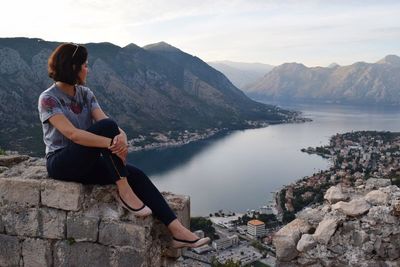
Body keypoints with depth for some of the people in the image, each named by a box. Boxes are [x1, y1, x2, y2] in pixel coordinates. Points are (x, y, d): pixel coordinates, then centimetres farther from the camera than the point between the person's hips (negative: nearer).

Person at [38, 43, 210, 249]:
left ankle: (176, 231, -19)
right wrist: (111, 143, -38)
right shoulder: (48, 99, -12)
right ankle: (124, 192, -21)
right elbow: (73, 134, -27)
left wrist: (122, 136, -31)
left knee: (135, 174, -18)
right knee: (107, 126, -29)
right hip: (61, 163, -6)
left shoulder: (85, 94, 8)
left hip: (86, 163, 6)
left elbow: (101, 118, -8)